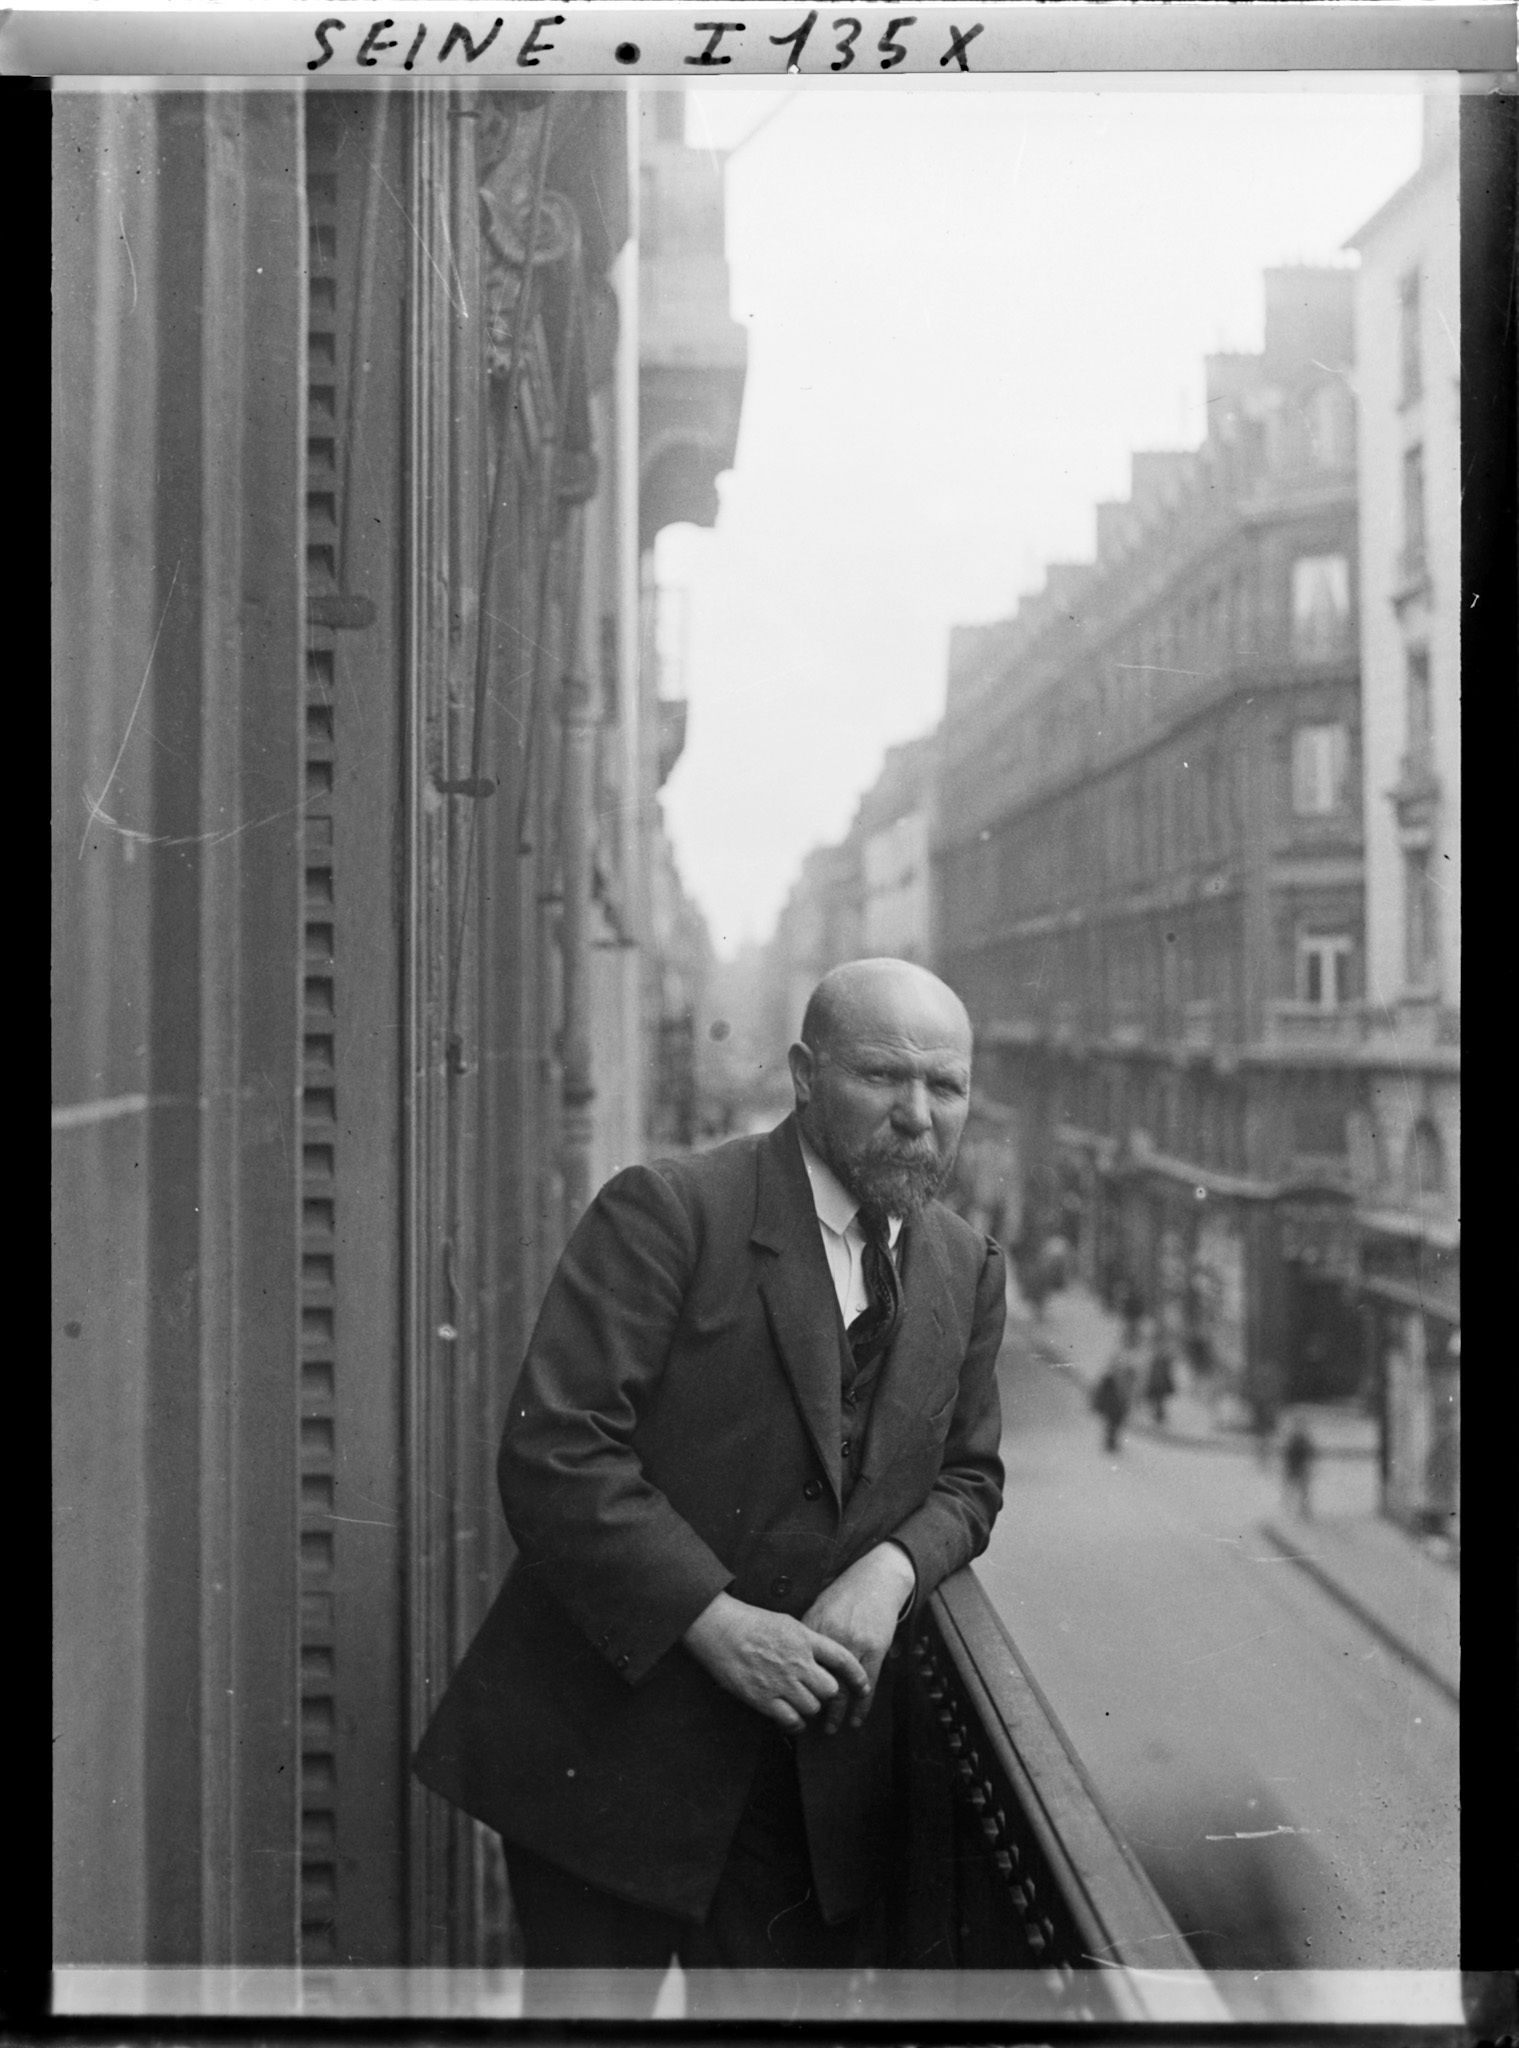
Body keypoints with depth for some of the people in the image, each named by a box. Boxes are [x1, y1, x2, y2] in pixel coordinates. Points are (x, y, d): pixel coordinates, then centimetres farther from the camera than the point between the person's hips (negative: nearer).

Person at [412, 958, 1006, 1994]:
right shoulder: (665, 1212, -13)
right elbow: (551, 1455, -18)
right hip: (612, 1746, -5)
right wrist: (714, 1620, -23)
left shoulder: (967, 1267, 7)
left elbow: (967, 1477, 14)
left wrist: (895, 1568, -8)